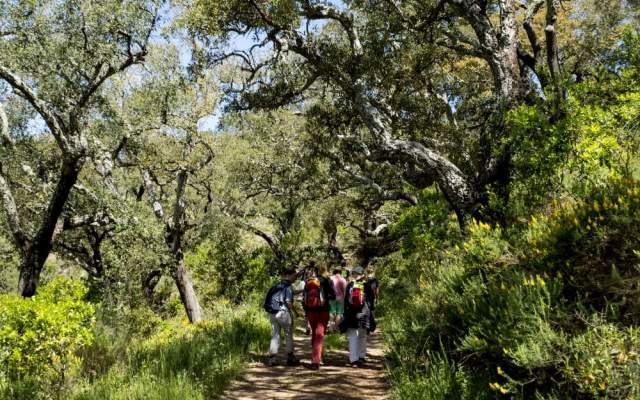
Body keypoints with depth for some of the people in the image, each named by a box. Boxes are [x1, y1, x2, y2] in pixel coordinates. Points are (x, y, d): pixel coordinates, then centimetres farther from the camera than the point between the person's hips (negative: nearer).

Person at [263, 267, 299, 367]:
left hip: (272, 313, 7)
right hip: (283, 312, -7)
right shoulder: (288, 286, -9)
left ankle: (271, 358, 6)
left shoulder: (276, 286, 15)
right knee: (288, 335, 7)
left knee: (275, 335, 10)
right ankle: (290, 358, 13)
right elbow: (288, 302, -16)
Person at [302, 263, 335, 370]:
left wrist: (306, 312, 17)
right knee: (319, 335, -3)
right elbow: (333, 296, -4)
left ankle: (314, 357, 30)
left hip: (311, 311, 3)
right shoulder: (326, 281, -4)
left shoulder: (308, 282, 6)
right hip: (323, 311, -3)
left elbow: (304, 298, 8)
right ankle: (316, 361, -13)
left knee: (314, 334, 20)